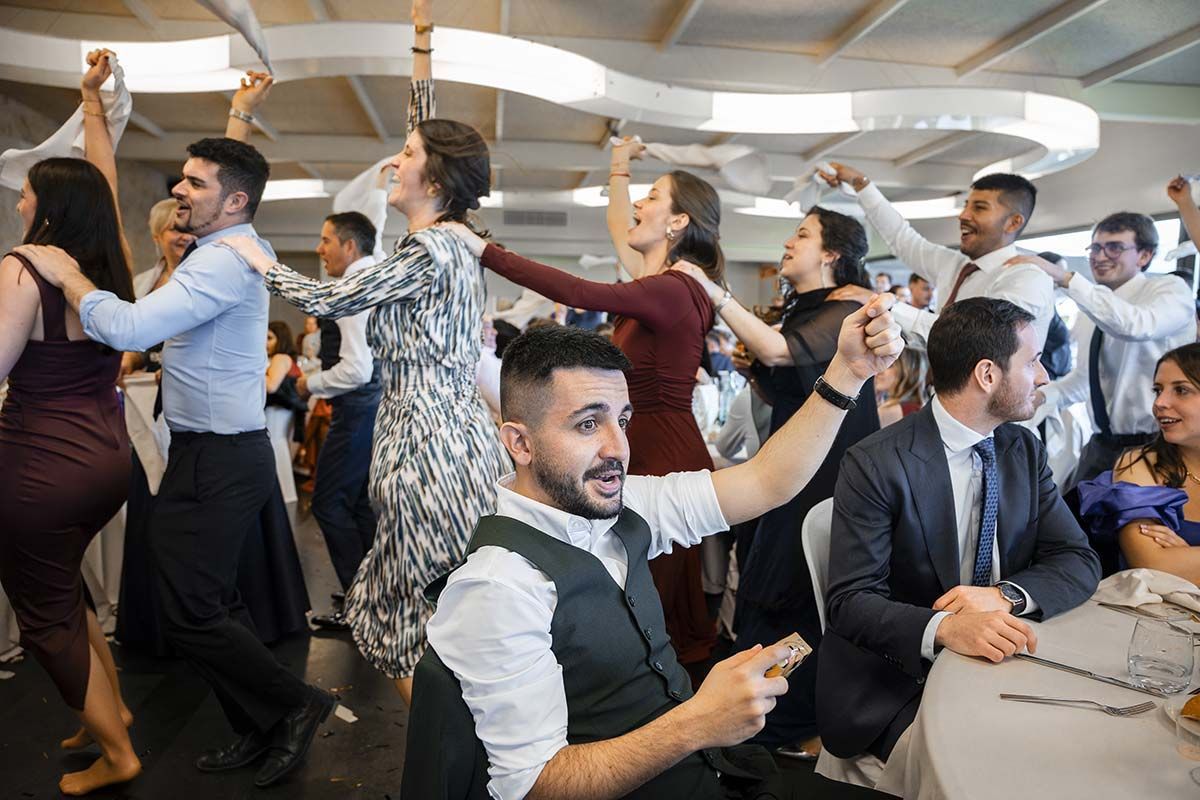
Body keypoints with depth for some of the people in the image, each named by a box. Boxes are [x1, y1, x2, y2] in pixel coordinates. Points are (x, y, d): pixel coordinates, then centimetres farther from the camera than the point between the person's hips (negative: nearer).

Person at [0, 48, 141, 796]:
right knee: (61, 585, 27)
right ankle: (113, 706, 33)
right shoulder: (112, 264, 3)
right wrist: (94, 98, 24)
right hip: (110, 457, 7)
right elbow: (105, 178, 18)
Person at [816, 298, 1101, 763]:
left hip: (1000, 659, 6)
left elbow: (1079, 561, 3)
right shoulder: (875, 464, -16)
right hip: (898, 677, -6)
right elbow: (851, 601, -18)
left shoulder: (1025, 449, 6)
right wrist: (942, 629, -36)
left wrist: (1006, 594, -18)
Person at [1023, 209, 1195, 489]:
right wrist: (1042, 396, 2)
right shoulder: (1091, 308, 11)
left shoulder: (1171, 288, -8)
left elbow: (1136, 325, -32)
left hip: (1153, 446, -6)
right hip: (1101, 446, 6)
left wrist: (1065, 277, -35)